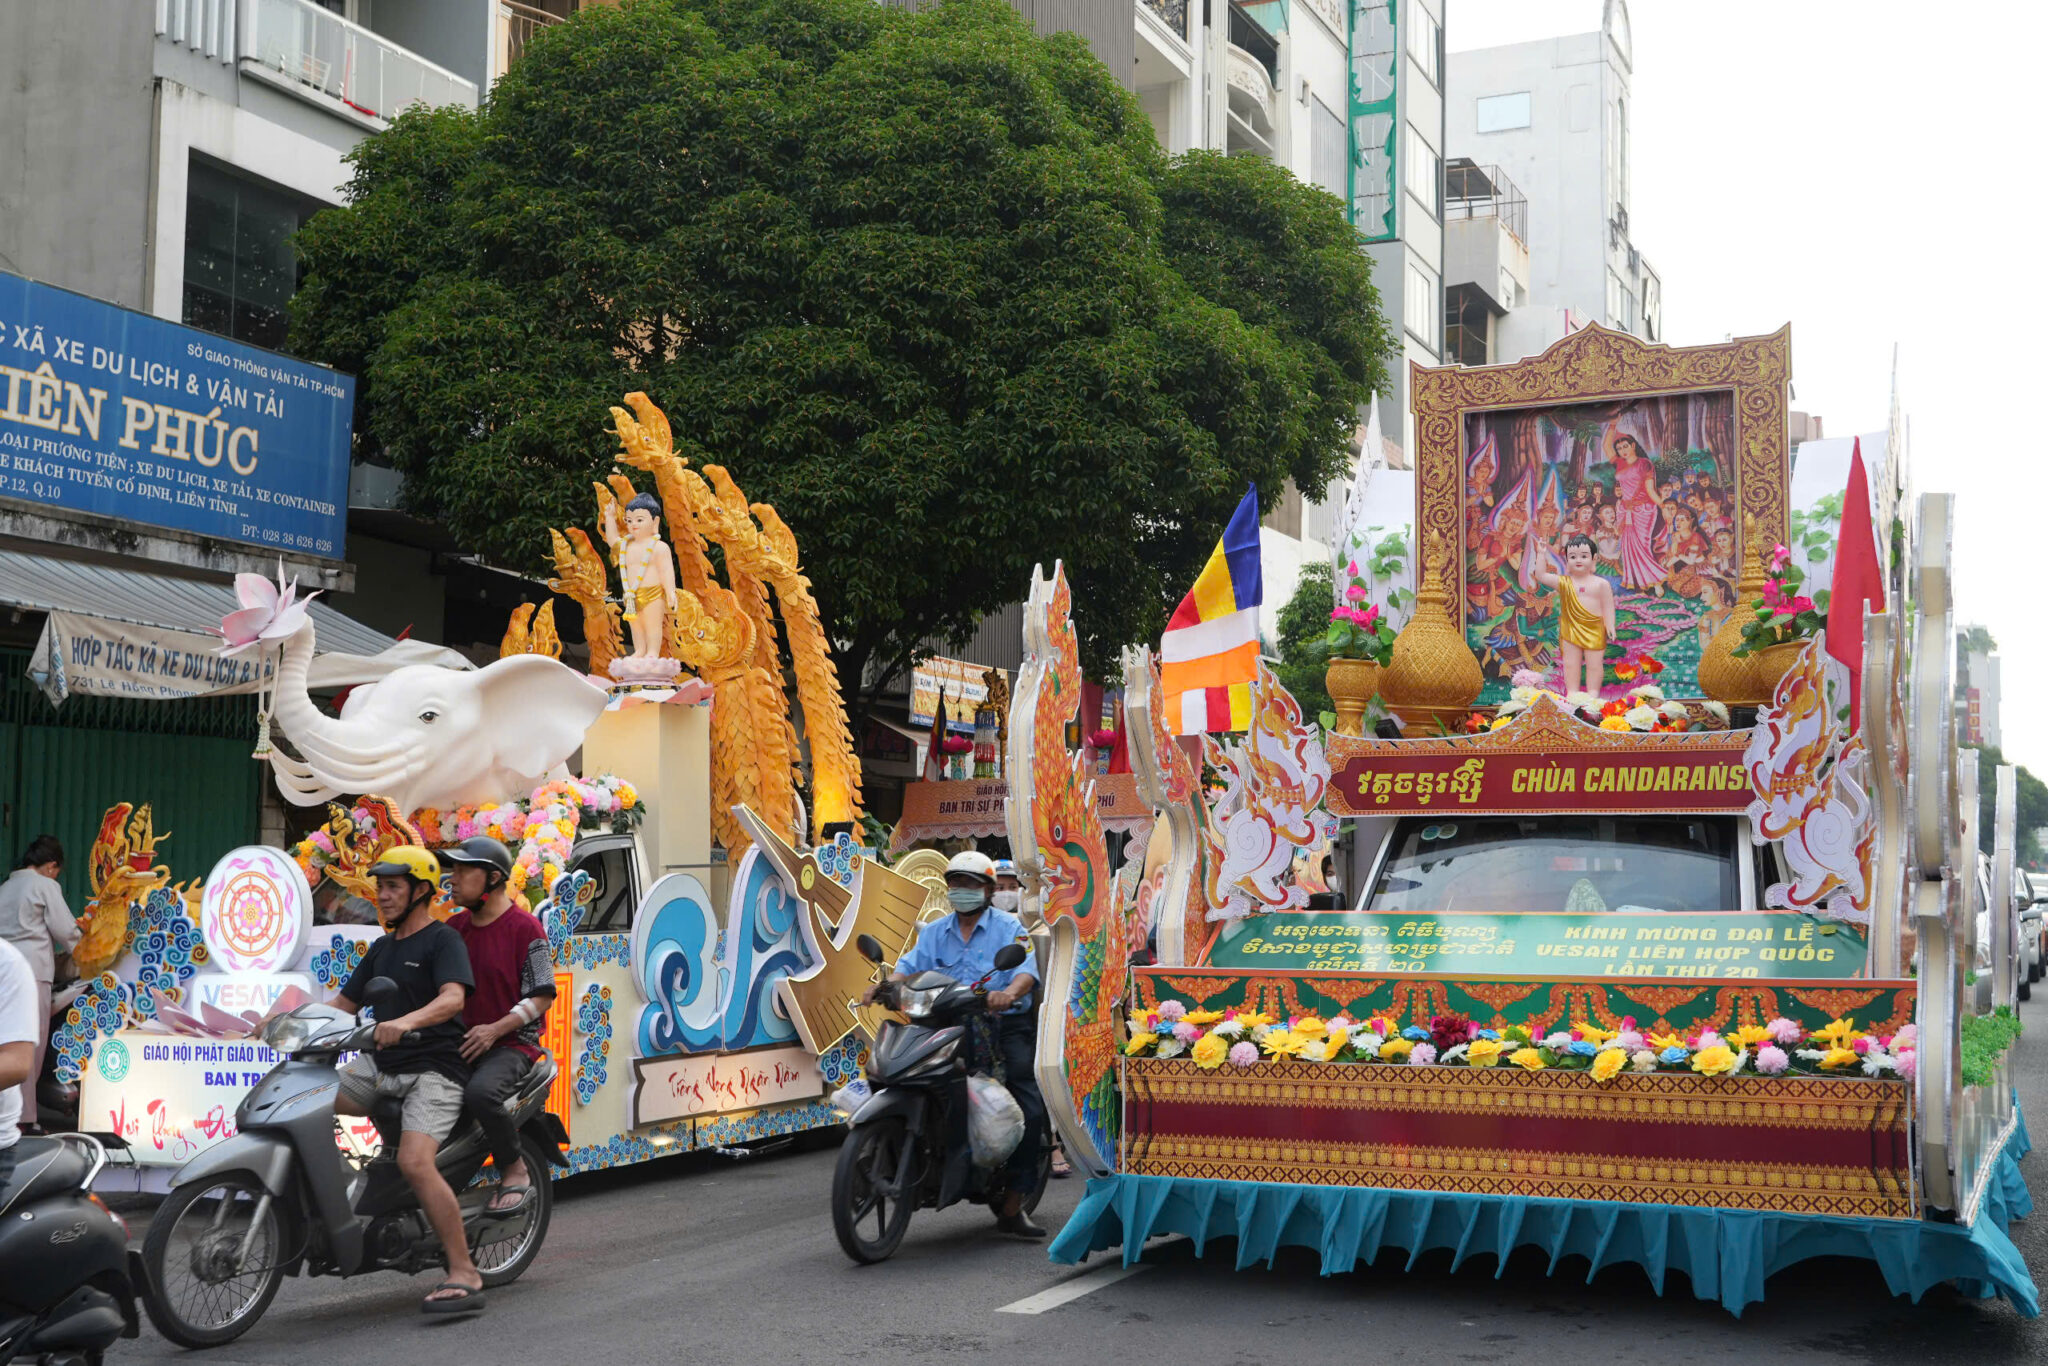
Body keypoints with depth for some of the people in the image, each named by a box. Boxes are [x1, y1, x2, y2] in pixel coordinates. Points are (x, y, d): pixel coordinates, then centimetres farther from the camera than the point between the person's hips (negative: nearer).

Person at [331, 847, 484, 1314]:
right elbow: (344, 1003, 25)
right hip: (380, 1065, 8)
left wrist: (406, 1021, -41)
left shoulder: (443, 940, -4)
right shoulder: (382, 948, 21)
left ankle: (464, 1275, -22)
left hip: (433, 1069, -8)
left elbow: (453, 998, -22)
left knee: (416, 1163, -26)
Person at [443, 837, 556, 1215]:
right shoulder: (454, 926, 14)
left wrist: (494, 1029, -20)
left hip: (510, 1044, -7)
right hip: (457, 1042, 7)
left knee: (481, 1092, -36)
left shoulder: (525, 927, -6)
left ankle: (515, 1171, -14)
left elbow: (543, 995, -9)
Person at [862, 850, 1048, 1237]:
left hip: (1005, 1023, -4)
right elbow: (911, 966, 5)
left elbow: (1026, 967, -14)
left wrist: (1010, 992, -37)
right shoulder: (933, 932, 17)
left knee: (1029, 1109, -15)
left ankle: (1012, 1206, -9)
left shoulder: (1009, 928, 2)